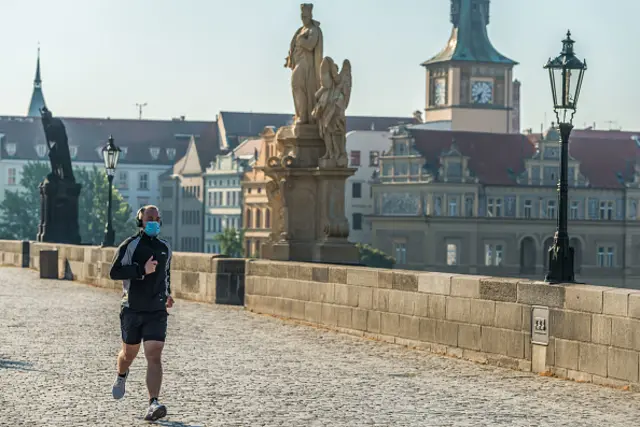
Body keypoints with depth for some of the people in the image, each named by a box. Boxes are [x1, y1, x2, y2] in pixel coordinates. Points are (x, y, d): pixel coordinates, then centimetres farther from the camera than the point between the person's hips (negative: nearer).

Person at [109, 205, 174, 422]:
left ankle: (153, 404, -23)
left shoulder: (165, 248, 9)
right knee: (129, 353, 16)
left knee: (154, 355, -15)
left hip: (157, 312, 1)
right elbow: (114, 272, -17)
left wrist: (167, 293, 20)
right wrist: (142, 270, -24)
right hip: (132, 309, -1)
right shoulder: (130, 245, -6)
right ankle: (121, 376, 52)